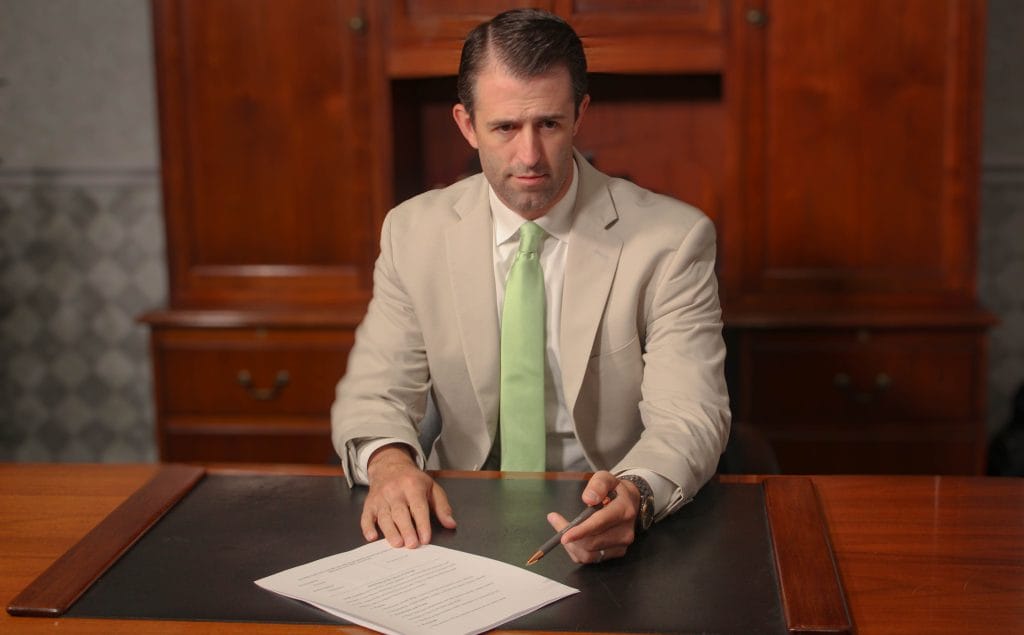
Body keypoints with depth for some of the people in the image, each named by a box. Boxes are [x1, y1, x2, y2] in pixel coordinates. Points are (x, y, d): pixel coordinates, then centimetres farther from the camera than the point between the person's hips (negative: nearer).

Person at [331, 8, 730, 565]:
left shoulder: (672, 240, -6)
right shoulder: (413, 232, 3)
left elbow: (686, 419, -12)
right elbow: (373, 392, 3)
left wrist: (635, 494, -35)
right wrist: (388, 459, -21)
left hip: (606, 534, -2)